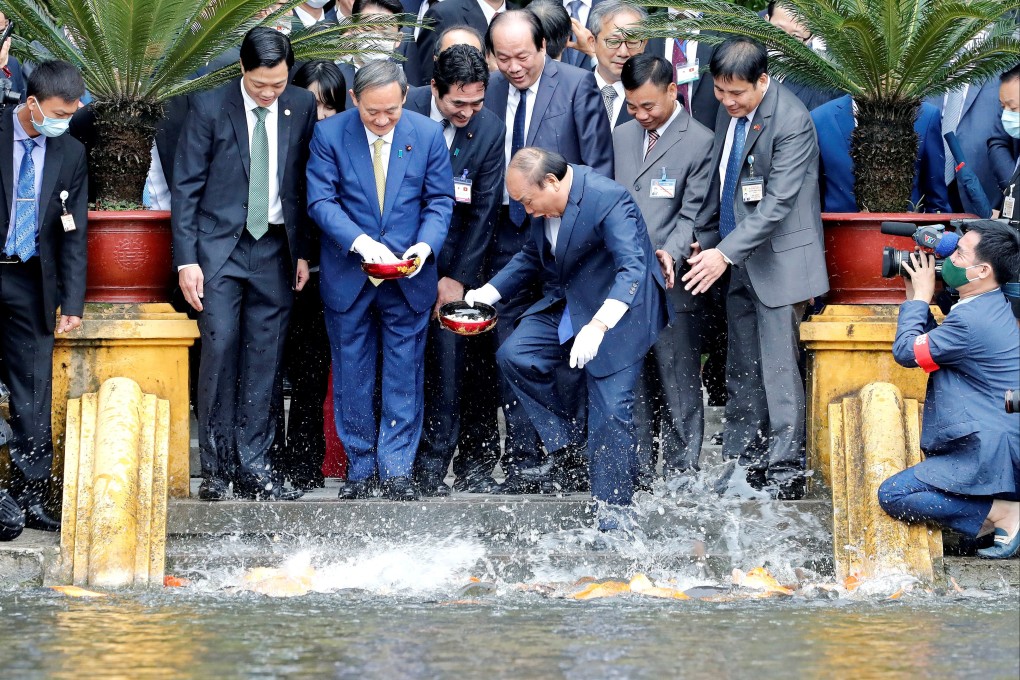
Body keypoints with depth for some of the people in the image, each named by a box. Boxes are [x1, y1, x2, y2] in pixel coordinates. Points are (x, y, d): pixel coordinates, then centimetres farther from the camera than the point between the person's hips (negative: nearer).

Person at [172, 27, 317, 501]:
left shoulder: (302, 107, 3)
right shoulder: (210, 108, -5)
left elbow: (306, 183, 10)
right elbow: (185, 187, -3)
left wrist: (303, 251, 6)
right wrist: (186, 259, -9)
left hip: (275, 249, 3)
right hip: (220, 247, -3)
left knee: (264, 361, 2)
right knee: (220, 348, -11)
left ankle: (253, 470, 6)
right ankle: (215, 470, -4)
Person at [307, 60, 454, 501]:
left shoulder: (428, 134, -2)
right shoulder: (329, 134, -6)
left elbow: (439, 200, 1)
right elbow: (321, 200, -10)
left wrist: (425, 245, -17)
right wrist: (361, 242, -23)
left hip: (409, 277, 0)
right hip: (348, 277, 0)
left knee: (404, 373, 2)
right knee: (352, 375, 7)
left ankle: (397, 469, 8)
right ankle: (360, 468, 17)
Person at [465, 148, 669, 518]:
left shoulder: (609, 200, -26)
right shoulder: (543, 202, -1)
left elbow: (632, 269, -35)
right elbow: (533, 255, 17)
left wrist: (598, 325, -47)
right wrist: (489, 292, 4)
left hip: (617, 310, -8)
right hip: (565, 306, 8)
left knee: (610, 411, -9)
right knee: (513, 355, -10)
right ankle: (566, 439, 5)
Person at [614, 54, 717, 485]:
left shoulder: (700, 142, -4)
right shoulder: (622, 137, 15)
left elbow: (695, 216, -8)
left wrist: (670, 255, -22)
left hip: (672, 285, -5)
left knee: (679, 385, -2)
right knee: (634, 384, 10)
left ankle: (681, 476, 5)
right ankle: (637, 473, 16)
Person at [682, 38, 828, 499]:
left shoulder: (791, 122, -18)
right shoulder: (729, 113, 7)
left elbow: (778, 202, -22)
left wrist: (726, 253, -23)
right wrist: (709, 242, 11)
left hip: (779, 261, -8)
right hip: (738, 263, 8)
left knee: (778, 370, -7)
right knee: (741, 372, 11)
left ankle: (785, 474, -3)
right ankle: (739, 465, 17)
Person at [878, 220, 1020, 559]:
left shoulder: (972, 321, -22)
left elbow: (906, 352, -11)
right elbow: (929, 342, 23)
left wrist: (921, 297, -1)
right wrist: (916, 298, 13)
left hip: (989, 455, -11)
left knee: (893, 496, -11)